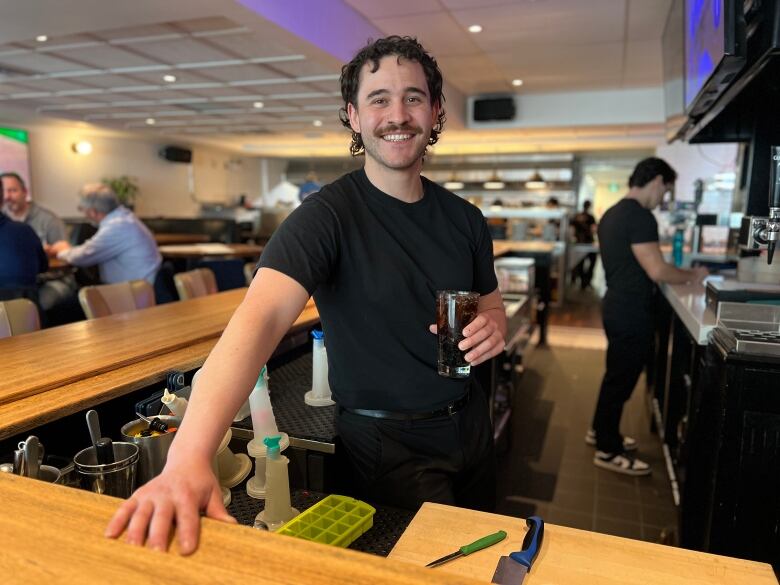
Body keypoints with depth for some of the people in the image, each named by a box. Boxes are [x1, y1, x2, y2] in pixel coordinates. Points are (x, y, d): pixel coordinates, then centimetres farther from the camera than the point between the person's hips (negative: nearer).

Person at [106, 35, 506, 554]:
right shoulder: (328, 215, -21)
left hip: (470, 423, 7)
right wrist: (188, 457, -50)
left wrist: (493, 326, -14)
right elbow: (261, 316, -36)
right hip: (388, 440, -6)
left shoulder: (464, 218, -2)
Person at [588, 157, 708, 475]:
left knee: (616, 375, 21)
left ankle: (601, 431, 36)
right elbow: (657, 271, -23)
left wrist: (682, 273, 18)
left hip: (617, 307, 10)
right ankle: (609, 451, 14)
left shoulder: (613, 213, 11)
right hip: (632, 313, -10)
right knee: (621, 379, 1)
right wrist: (693, 275, -6)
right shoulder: (639, 216, -20)